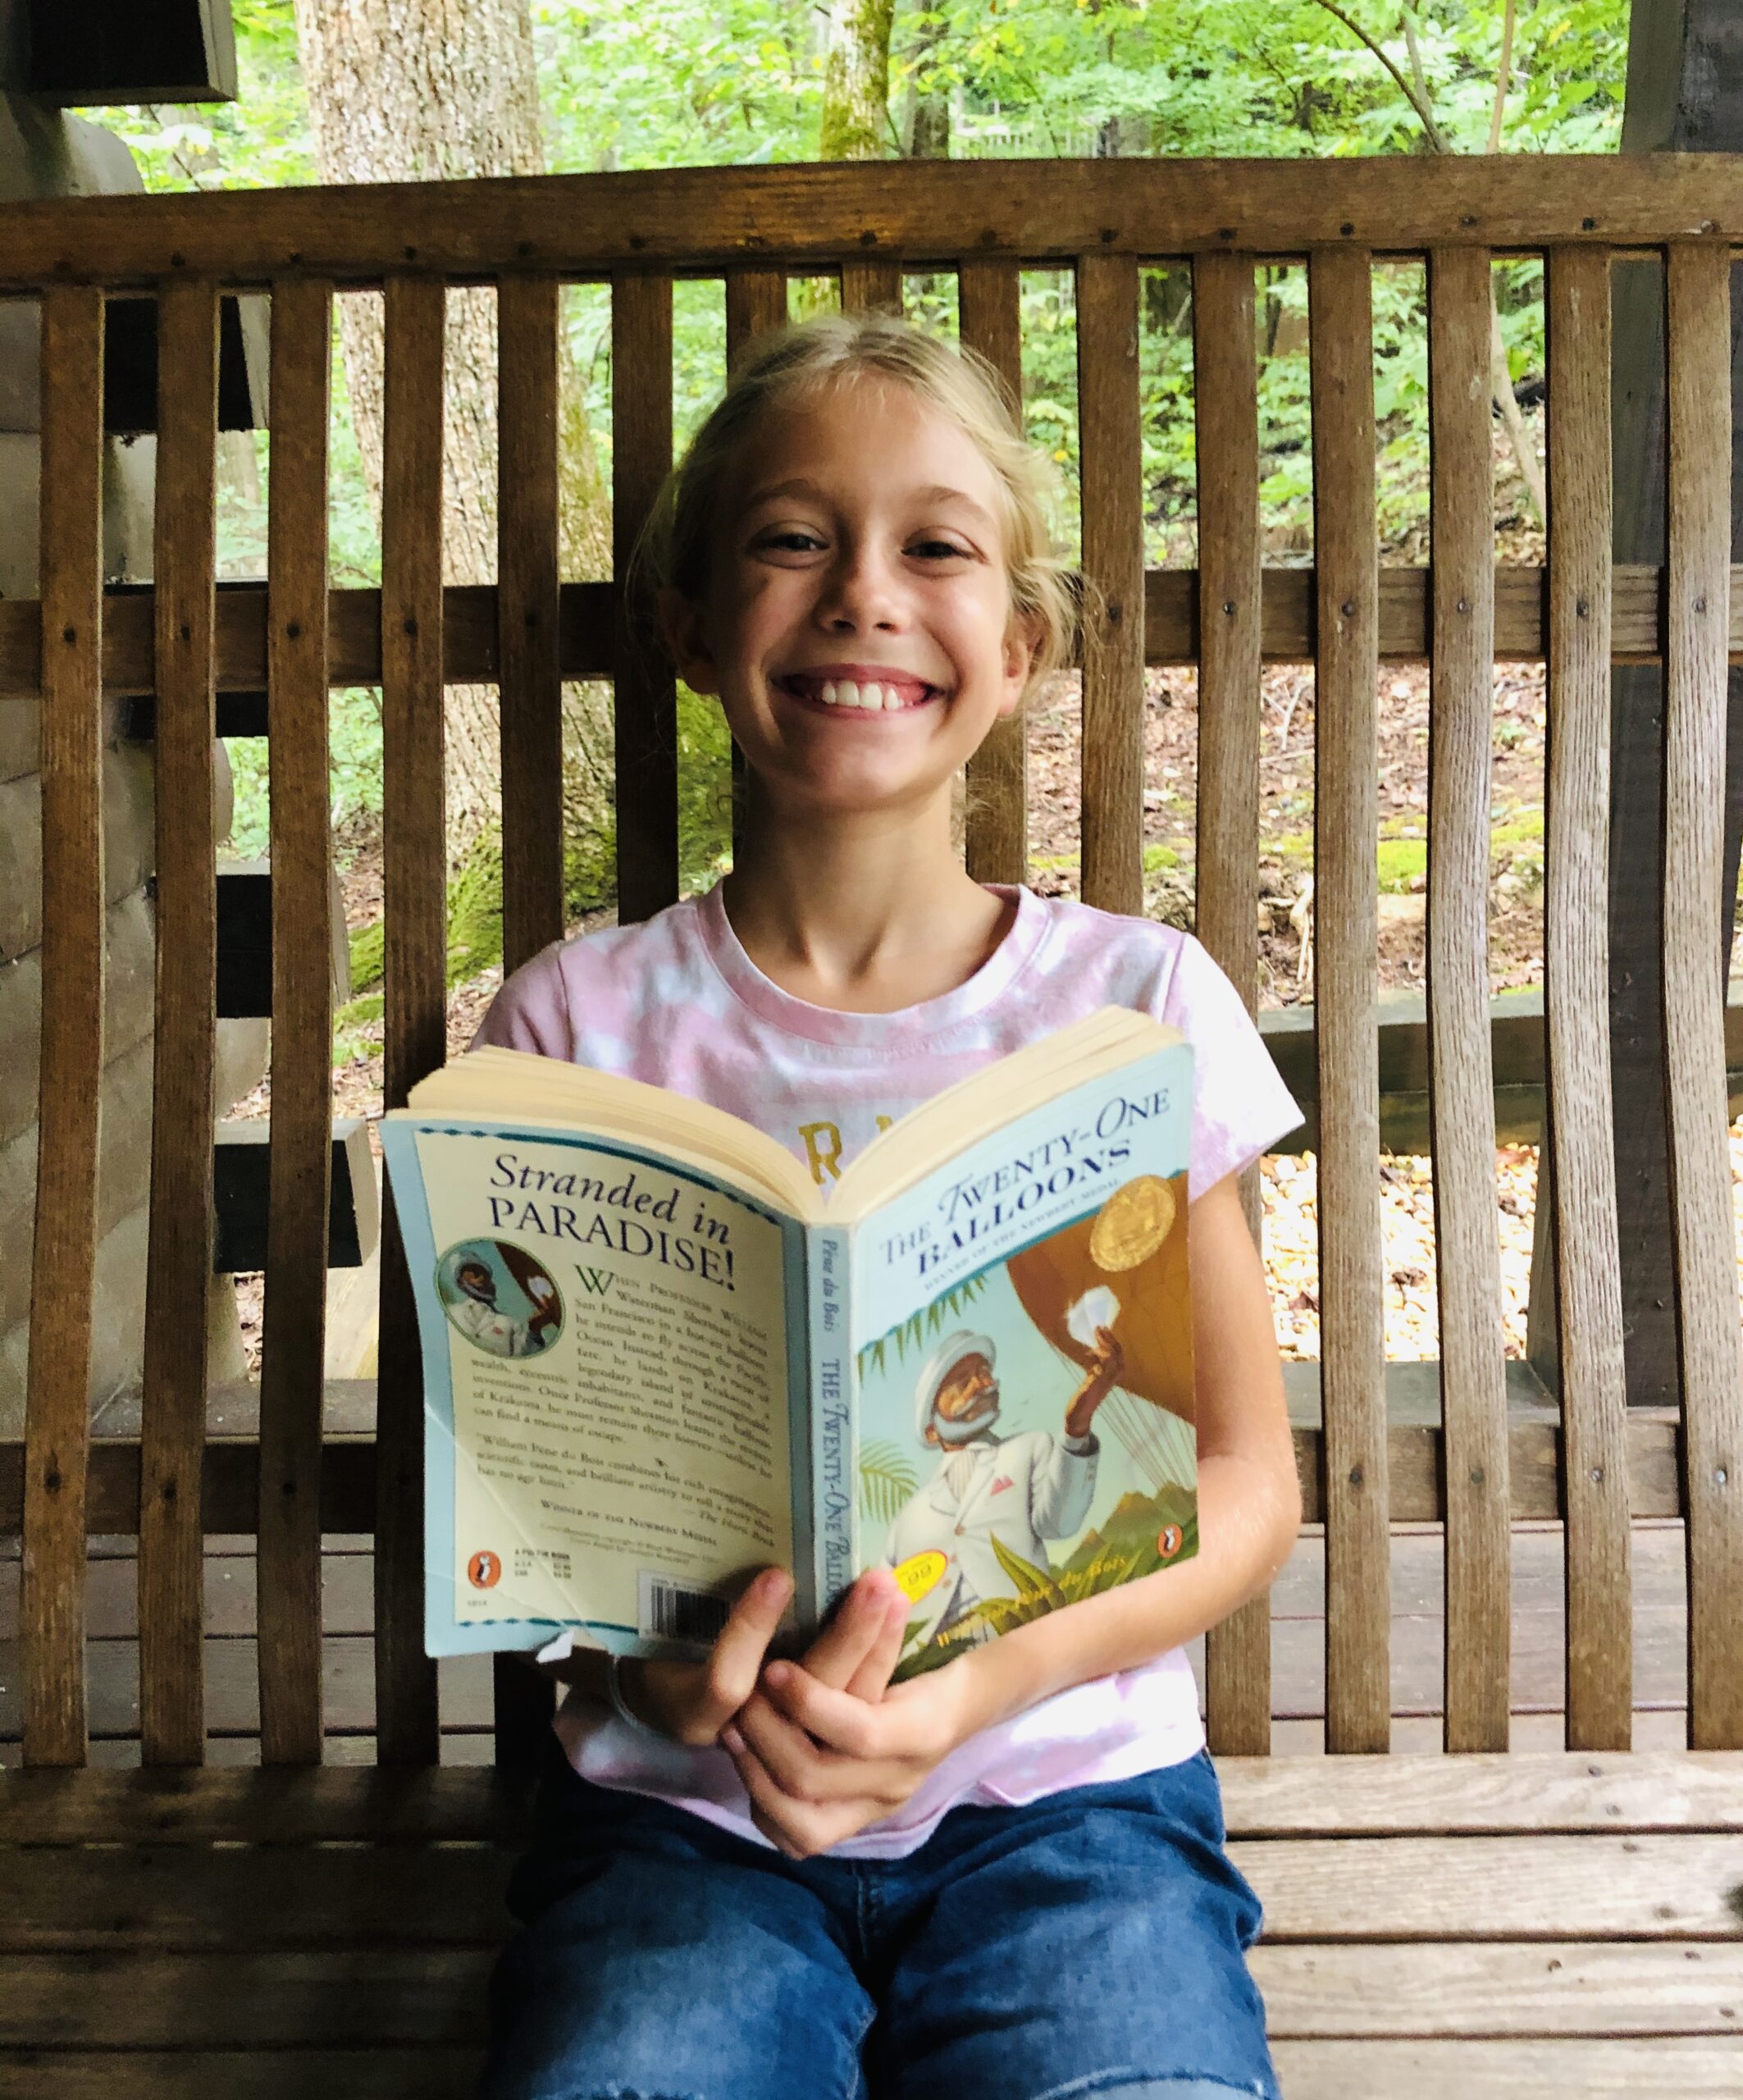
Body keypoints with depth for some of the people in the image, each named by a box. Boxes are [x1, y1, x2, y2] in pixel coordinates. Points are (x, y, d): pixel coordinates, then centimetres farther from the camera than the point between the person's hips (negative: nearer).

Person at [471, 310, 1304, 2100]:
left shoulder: (1136, 999, 0)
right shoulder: (577, 1022, 1)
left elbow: (1246, 1482, 2)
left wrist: (977, 1688, -16)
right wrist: (673, 1680, -17)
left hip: (1067, 1790, 1)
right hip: (682, 1813, 0)